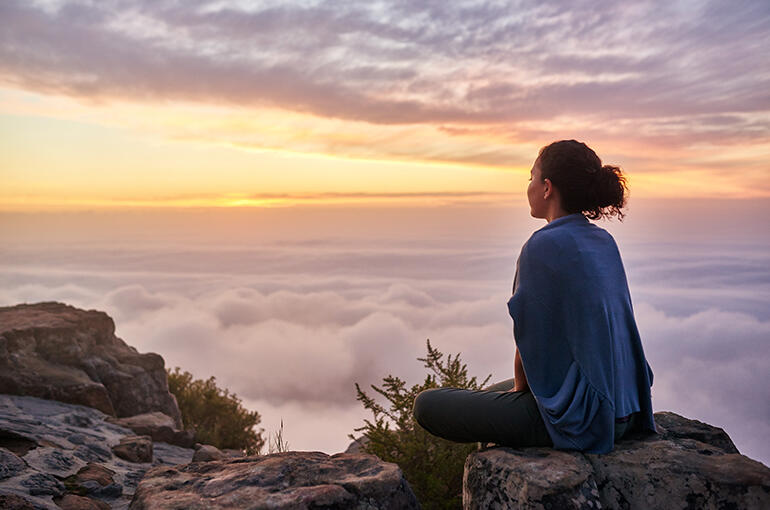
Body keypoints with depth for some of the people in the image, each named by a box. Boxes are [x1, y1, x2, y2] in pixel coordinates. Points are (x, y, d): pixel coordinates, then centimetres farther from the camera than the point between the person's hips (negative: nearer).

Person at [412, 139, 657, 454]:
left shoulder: (543, 246, -20)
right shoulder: (604, 242, 6)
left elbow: (531, 342, -15)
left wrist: (520, 389, 4)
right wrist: (521, 386, 15)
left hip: (575, 415, -9)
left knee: (427, 405, 1)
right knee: (490, 393, 30)